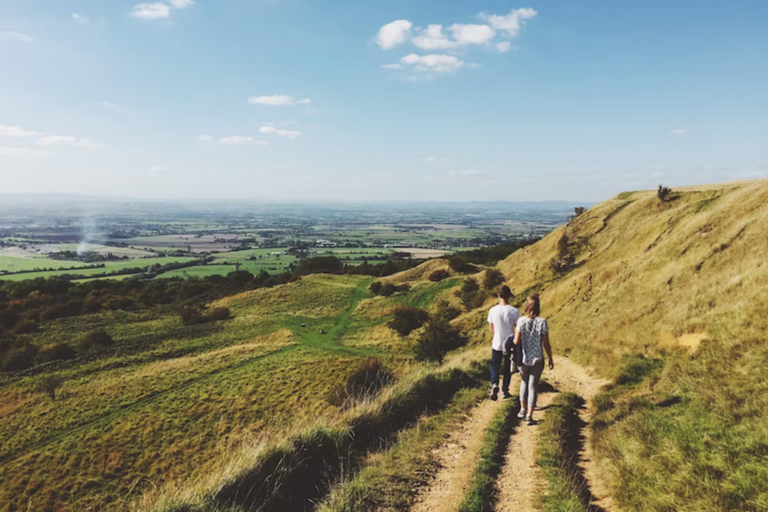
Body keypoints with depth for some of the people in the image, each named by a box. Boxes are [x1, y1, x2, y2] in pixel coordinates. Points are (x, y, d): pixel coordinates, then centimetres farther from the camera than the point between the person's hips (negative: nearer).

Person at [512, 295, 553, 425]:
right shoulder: (542, 322, -13)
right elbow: (546, 344, -8)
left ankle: (523, 410, 22)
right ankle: (529, 416, 7)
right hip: (537, 360, -1)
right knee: (533, 386, 10)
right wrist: (551, 359, 5)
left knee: (524, 382, 25)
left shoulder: (521, 320, -11)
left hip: (523, 359, 1)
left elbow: (516, 341, -13)